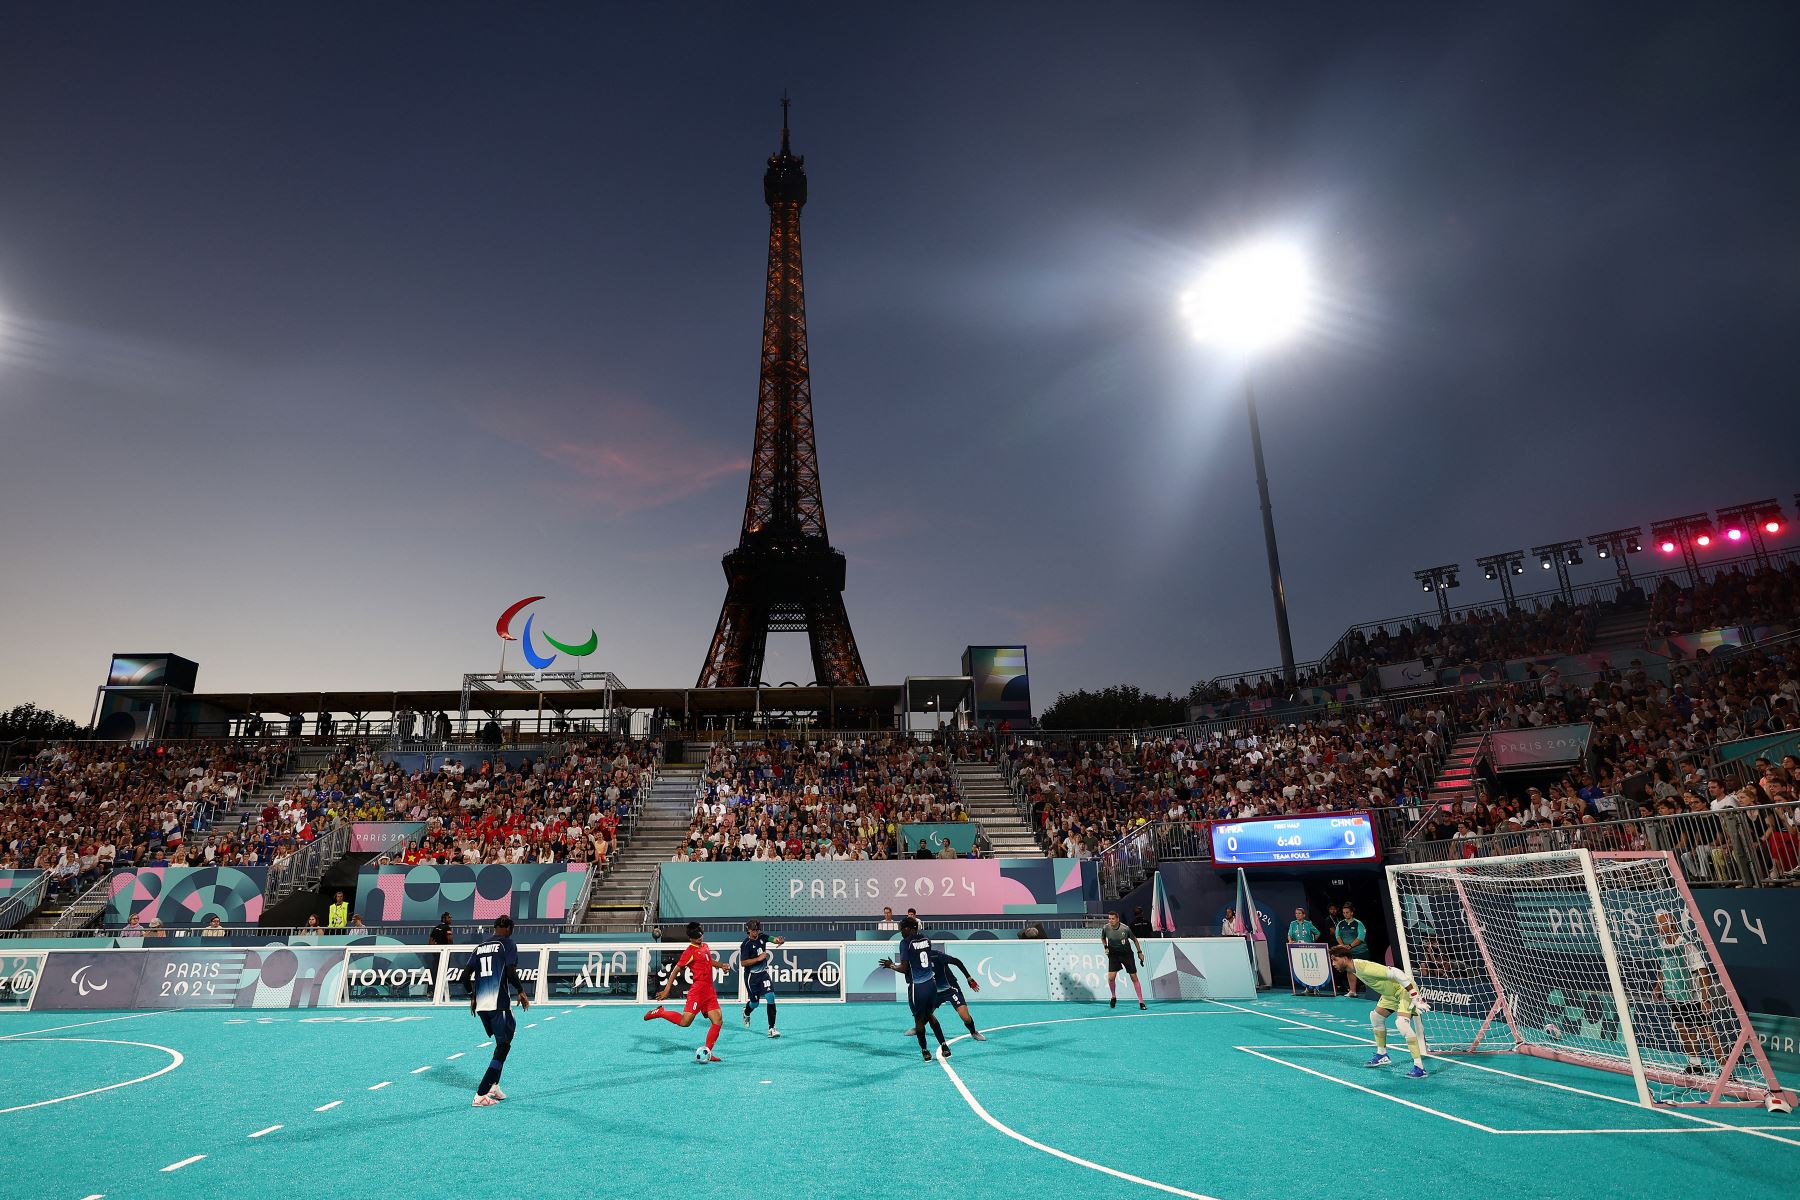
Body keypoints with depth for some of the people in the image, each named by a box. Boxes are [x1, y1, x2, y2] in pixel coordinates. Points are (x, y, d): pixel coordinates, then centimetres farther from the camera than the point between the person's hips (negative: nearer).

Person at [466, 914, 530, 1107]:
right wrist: (521, 992, -3)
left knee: (502, 1042, 23)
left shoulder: (480, 947, 16)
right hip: (499, 1003, -7)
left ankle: (494, 1086, 19)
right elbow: (510, 972, -15)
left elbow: (466, 974, 13)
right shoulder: (507, 944, -4)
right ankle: (481, 1095, -8)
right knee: (503, 1046, -1)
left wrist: (473, 997, 24)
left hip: (481, 1005, 7)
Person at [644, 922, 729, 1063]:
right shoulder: (690, 952, -9)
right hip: (698, 990, -8)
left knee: (718, 1022, 0)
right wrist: (667, 990, -13)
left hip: (709, 991, 8)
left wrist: (722, 965, 19)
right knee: (685, 1022, -12)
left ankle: (707, 1052, 10)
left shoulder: (705, 947, 16)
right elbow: (676, 970, -9)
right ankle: (660, 1012, 11)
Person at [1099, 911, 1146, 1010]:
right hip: (1113, 954, 1)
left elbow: (1134, 939, -1)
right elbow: (1103, 938, 10)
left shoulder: (1125, 928, -19)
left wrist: (1140, 952, 3)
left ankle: (1141, 1002, 11)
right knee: (1111, 977, -12)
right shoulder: (1105, 928, -14)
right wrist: (1105, 947, -5)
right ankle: (1113, 997, 15)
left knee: (1134, 978, 0)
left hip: (1127, 954, -1)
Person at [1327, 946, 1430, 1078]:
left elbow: (1395, 973, -33)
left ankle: (1419, 1067, -24)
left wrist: (1416, 998, -31)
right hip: (1391, 993, 10)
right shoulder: (1353, 969, -1)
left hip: (1406, 989, -10)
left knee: (1402, 1022, -27)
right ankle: (1382, 1055, 33)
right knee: (1376, 1016, 18)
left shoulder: (1365, 968, -32)